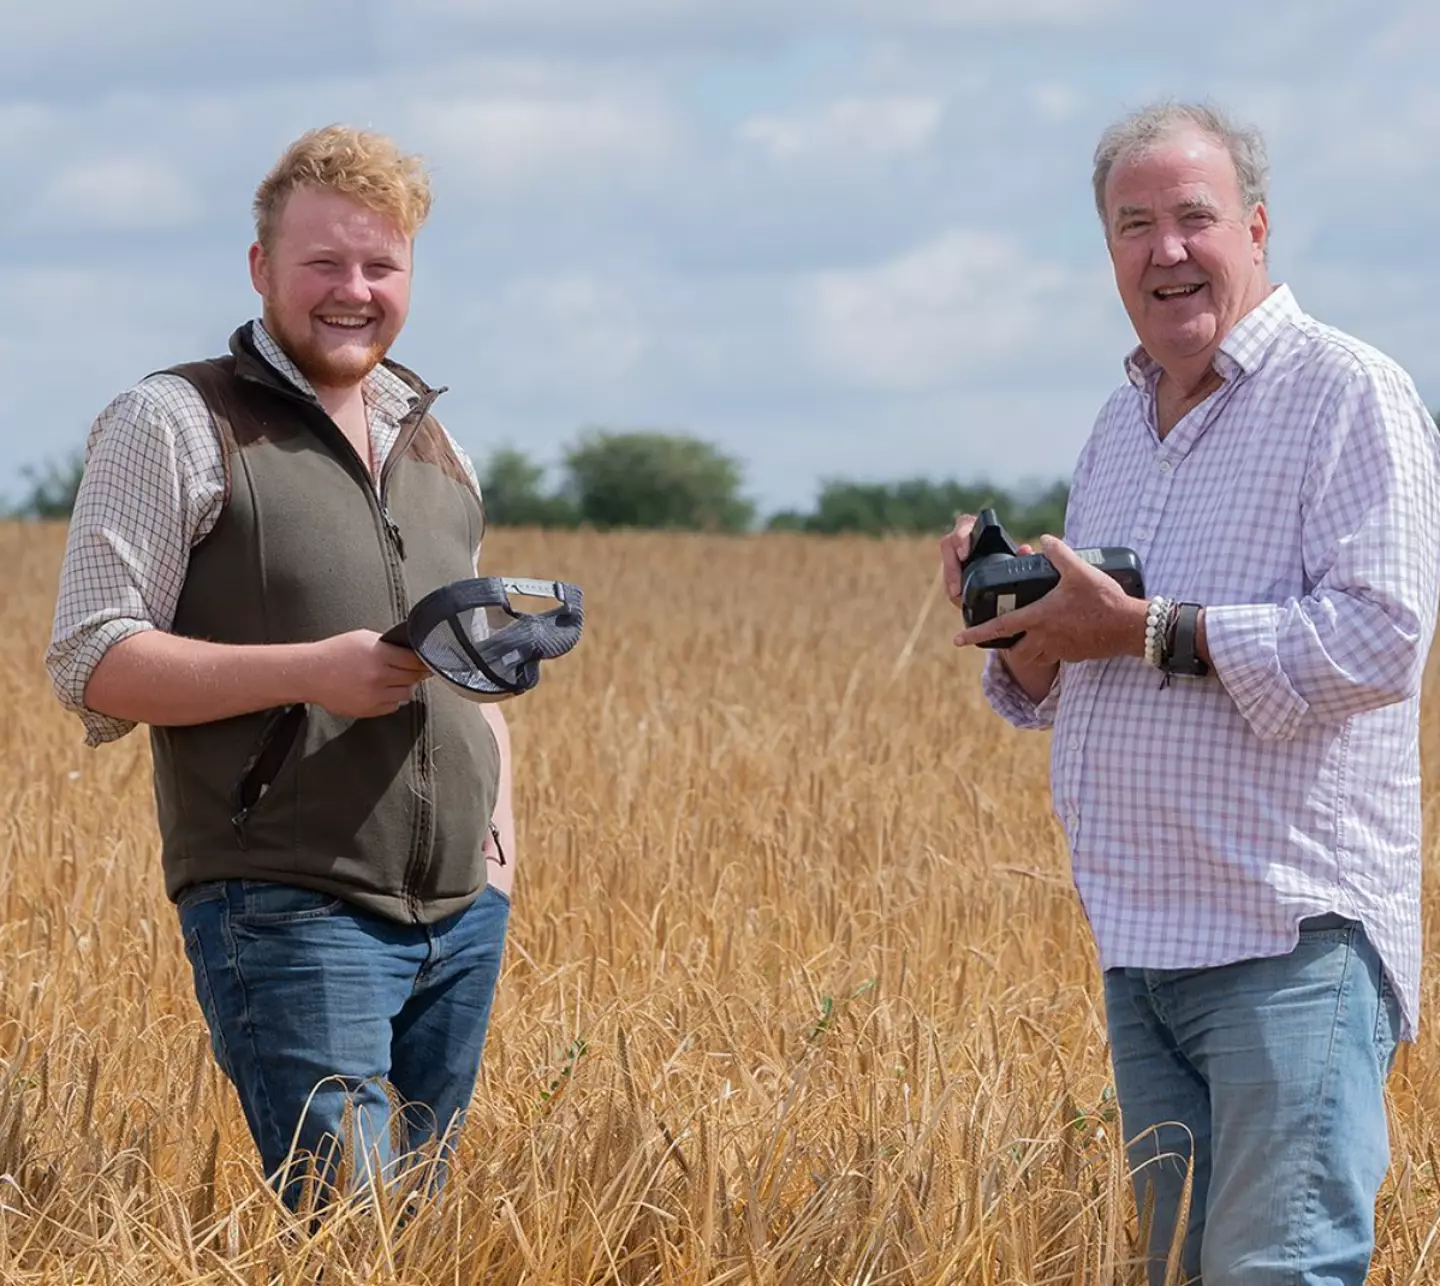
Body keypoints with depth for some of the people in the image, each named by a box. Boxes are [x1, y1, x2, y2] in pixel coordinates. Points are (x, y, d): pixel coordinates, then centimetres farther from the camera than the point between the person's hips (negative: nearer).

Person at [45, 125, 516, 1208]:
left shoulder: (437, 450, 18)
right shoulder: (175, 427, -3)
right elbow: (93, 667, -9)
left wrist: (499, 815, 9)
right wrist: (312, 672, -20)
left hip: (465, 915, 7)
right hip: (285, 909, -7)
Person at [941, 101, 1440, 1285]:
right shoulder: (1120, 426, 18)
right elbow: (1057, 689, 24)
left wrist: (1145, 630, -18)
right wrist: (1015, 624, 1)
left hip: (1293, 941, -8)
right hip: (1145, 943, 8)